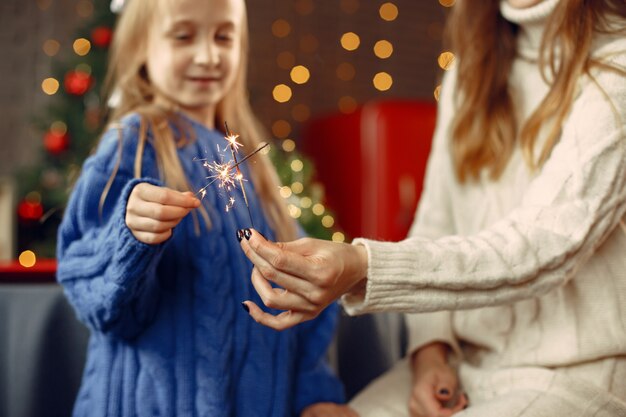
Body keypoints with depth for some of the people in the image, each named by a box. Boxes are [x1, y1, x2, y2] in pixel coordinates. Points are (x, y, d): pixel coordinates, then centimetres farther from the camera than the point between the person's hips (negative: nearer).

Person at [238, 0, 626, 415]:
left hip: (574, 376, -6)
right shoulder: (474, 69, 11)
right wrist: (430, 350, -5)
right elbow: (436, 221, 10)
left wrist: (363, 268, -36)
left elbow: (544, 245, -24)